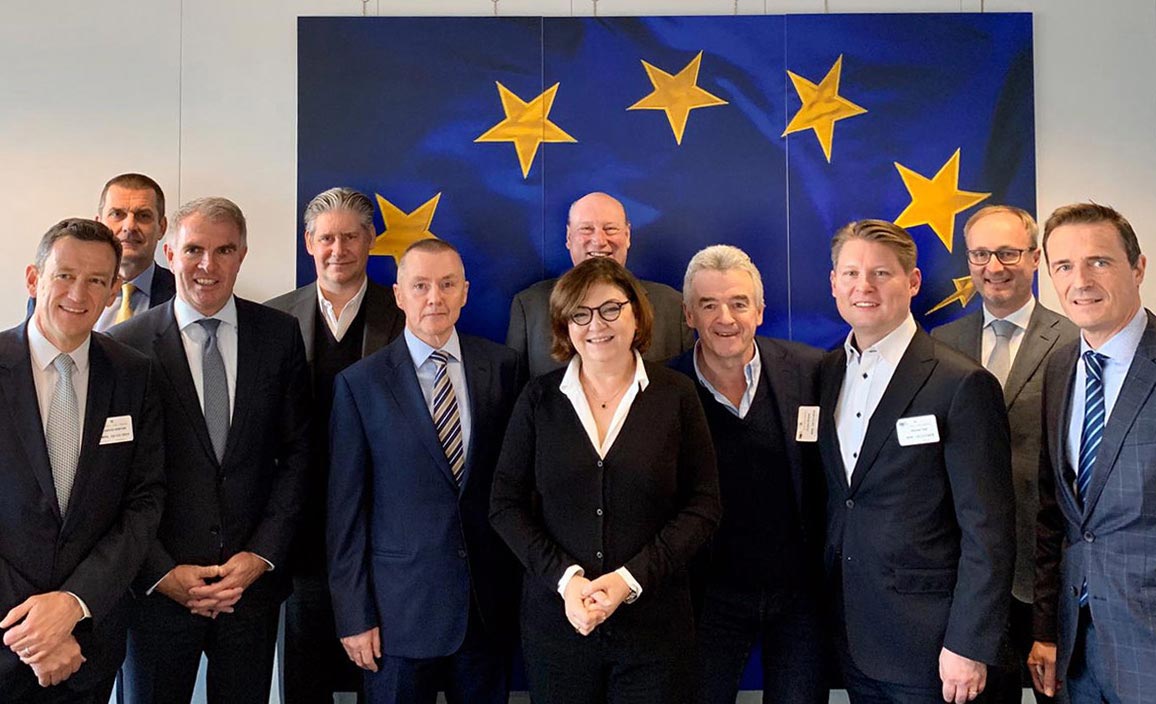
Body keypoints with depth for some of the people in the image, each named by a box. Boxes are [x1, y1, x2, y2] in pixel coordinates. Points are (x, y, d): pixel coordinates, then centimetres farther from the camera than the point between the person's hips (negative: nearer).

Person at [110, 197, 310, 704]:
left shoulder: (280, 335, 0)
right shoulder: (126, 345, -5)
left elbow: (298, 452, 2)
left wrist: (263, 554, -5)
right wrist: (161, 572, -8)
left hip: (254, 580, 1)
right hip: (158, 586, -1)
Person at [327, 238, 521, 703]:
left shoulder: (502, 367, 1)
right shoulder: (360, 383, -5)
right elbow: (346, 508, -3)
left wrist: (524, 581, 5)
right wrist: (354, 615, -5)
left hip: (491, 605, 2)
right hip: (400, 608, -2)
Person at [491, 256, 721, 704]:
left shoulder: (676, 395, -2)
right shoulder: (539, 399, 1)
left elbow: (703, 508, -4)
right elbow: (505, 504, 1)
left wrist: (631, 578, -14)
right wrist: (564, 578, -12)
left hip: (654, 626, -1)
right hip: (556, 619, 1)